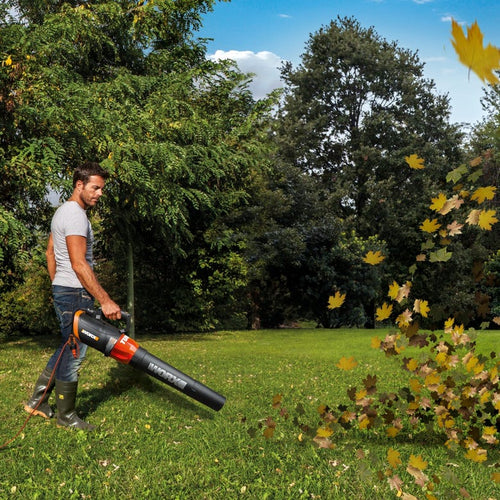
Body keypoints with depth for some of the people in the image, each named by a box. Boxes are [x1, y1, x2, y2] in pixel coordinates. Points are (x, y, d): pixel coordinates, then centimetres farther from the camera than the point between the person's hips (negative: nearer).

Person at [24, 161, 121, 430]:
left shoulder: (63, 211, 16)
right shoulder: (75, 215, -18)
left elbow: (50, 252, 23)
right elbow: (79, 264, -25)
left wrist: (57, 286, 26)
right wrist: (105, 300, -26)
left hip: (63, 290, 11)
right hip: (75, 293, -11)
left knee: (68, 348, 20)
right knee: (74, 353, -1)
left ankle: (37, 400, 26)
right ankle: (66, 416, 11)